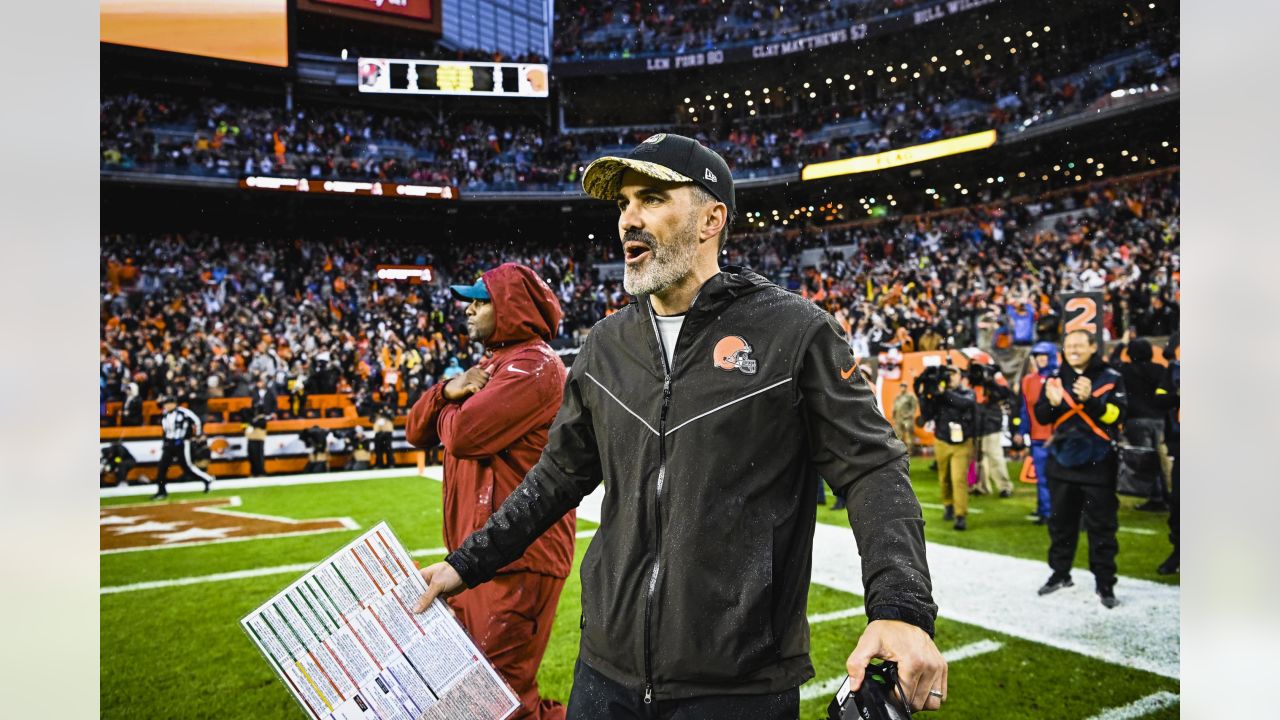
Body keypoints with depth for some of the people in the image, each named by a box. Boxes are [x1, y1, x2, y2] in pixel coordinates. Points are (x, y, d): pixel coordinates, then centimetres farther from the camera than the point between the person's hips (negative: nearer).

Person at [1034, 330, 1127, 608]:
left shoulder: (1111, 378, -5)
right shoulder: (1056, 378, 5)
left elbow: (1115, 415, -15)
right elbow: (1041, 416, 3)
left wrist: (1090, 400, -31)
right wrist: (1052, 403, -19)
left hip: (1098, 464, -4)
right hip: (1062, 461, 4)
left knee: (1102, 526, 2)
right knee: (1061, 521, 13)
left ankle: (1105, 583, 9)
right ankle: (1060, 573, 26)